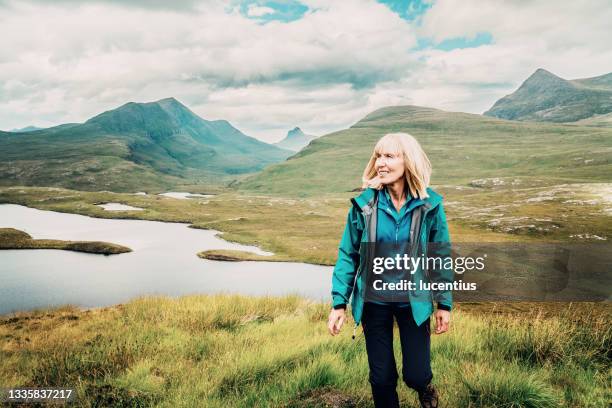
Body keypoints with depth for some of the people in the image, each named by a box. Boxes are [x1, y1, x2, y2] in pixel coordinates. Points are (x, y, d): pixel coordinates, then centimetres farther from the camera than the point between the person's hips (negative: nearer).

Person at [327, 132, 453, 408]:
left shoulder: (429, 205, -9)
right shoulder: (364, 204, -10)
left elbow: (441, 257, -1)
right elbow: (348, 255, -4)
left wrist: (444, 304, 0)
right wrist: (339, 303, -7)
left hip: (413, 302, 0)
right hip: (373, 302, 1)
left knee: (415, 375, 3)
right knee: (382, 378, 10)